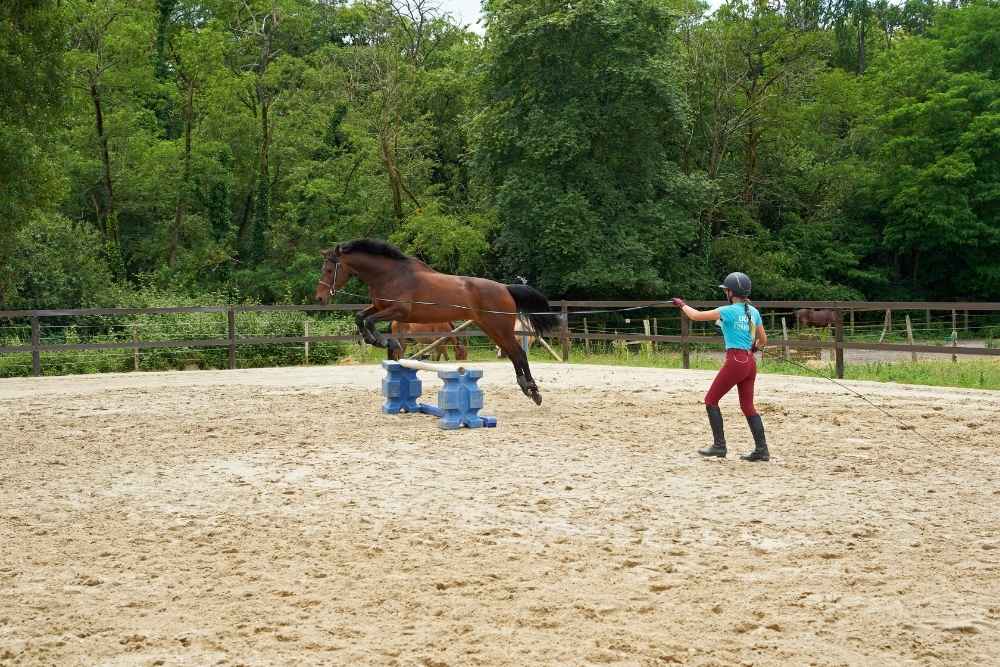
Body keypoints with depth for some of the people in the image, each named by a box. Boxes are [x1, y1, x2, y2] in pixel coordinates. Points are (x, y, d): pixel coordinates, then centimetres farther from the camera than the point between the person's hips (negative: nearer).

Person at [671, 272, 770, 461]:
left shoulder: (728, 311, -10)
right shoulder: (754, 312, 8)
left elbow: (697, 316, -5)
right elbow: (763, 341, 14)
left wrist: (682, 305, 13)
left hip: (735, 361, -7)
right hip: (750, 362, 7)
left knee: (711, 400, 7)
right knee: (748, 406, 13)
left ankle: (719, 446, 6)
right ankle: (761, 450, 9)